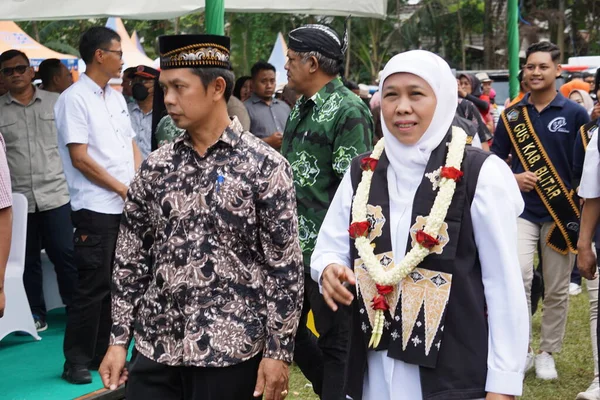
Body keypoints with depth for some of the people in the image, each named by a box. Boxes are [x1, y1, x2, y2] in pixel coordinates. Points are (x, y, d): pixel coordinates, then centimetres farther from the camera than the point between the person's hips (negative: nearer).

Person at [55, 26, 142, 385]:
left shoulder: (117, 98, 14)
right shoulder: (74, 98, -9)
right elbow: (79, 157, -14)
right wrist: (123, 189, -10)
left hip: (127, 206, 7)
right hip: (96, 208, -7)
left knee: (115, 284, 11)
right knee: (93, 286, -4)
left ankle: (104, 354, 21)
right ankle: (77, 361, 7)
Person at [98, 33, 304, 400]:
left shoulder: (265, 165, -8)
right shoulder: (156, 167, 5)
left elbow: (285, 266, -7)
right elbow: (131, 257, 9)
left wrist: (278, 350, -9)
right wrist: (119, 339, 7)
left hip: (230, 350, -3)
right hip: (156, 347, 4)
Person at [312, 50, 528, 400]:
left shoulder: (482, 174, -9)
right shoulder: (363, 172, 5)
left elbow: (504, 285, -8)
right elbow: (330, 247, 10)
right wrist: (330, 270, -14)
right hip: (374, 368, 4)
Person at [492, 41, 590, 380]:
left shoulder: (575, 114, -1)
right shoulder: (512, 115, 5)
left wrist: (584, 211, -4)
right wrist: (513, 178, -8)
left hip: (562, 214, 0)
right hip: (522, 210, 0)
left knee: (557, 290, 6)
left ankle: (547, 354, 22)